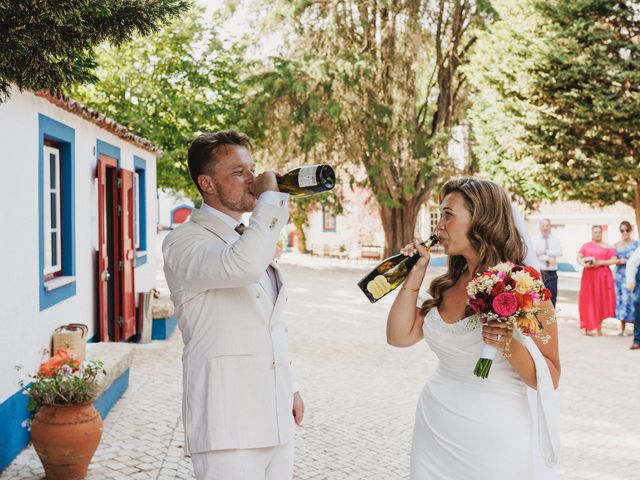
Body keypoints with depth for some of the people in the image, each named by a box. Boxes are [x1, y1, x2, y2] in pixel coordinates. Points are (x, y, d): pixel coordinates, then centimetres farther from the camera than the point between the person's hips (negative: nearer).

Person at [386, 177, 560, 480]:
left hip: (492, 436, -5)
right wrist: (415, 274, -1)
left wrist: (510, 346, -28)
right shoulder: (447, 286, 4)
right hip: (433, 428, 5)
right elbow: (399, 336, 3)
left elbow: (550, 380, -11)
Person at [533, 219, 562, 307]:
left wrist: (545, 252, -17)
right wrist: (549, 258, -19)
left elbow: (559, 252, -7)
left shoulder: (556, 239, 11)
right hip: (539, 272, -2)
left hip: (552, 273, 2)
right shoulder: (535, 239, 3)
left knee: (552, 298, 3)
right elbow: (535, 254, -12)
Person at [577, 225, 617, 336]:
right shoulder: (586, 246, 11)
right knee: (588, 300, -1)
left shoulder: (607, 247, 6)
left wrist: (600, 262, -14)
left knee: (601, 300, 1)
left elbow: (614, 260, -2)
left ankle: (599, 327, 11)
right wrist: (584, 264, -15)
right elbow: (579, 258, 5)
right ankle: (589, 327, 4)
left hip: (603, 277, -1)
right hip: (589, 276, 1)